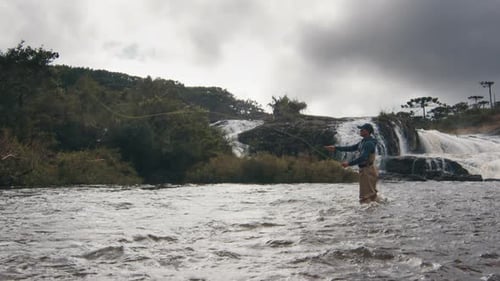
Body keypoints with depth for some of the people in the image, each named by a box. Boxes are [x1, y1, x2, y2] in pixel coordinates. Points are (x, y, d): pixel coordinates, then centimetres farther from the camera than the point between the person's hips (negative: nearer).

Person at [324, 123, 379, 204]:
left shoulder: (369, 143, -18)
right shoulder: (363, 142, 14)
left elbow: (363, 157, -28)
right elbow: (351, 148, 18)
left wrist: (349, 163, -28)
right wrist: (336, 148, 16)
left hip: (368, 171, -10)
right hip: (364, 170, 10)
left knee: (365, 197, -8)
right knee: (372, 194, 19)